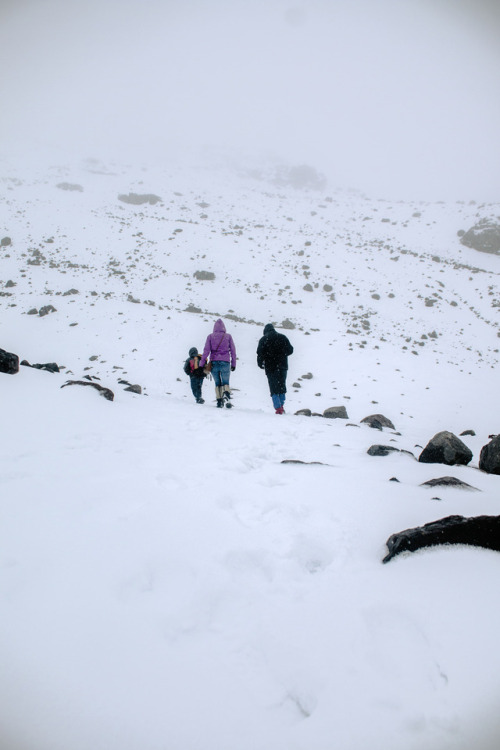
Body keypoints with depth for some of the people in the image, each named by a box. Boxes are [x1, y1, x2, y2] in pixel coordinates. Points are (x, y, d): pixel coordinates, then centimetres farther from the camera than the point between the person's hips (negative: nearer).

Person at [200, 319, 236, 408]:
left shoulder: (210, 336, 5)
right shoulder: (228, 336, 6)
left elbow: (206, 350, -2)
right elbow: (233, 350, 5)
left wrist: (202, 364, 0)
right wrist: (233, 364, 10)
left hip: (214, 362, 0)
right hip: (225, 362, 0)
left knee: (217, 383, 11)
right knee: (225, 382, 5)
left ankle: (219, 401, 2)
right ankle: (226, 395, -24)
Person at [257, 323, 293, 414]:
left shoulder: (263, 339, -1)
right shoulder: (282, 337, 7)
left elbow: (260, 353, -7)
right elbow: (290, 350, 9)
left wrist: (260, 364, 8)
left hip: (270, 367, -2)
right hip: (282, 366, 2)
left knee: (274, 389, 1)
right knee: (282, 386, 16)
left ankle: (278, 408, -7)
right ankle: (281, 406, 13)